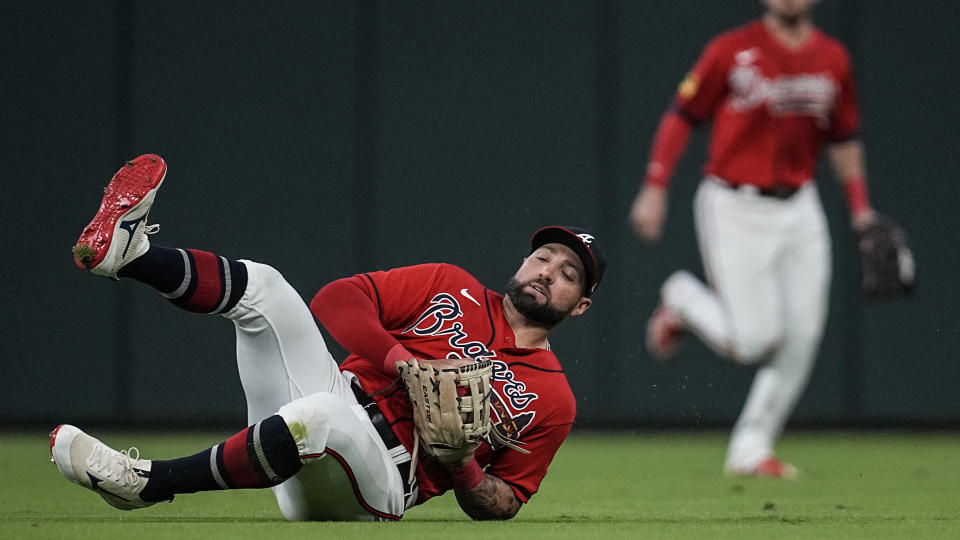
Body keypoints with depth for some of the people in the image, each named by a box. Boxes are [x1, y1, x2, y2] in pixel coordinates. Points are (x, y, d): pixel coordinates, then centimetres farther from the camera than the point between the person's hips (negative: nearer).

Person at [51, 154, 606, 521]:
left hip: (386, 481, -5)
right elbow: (338, 300, 6)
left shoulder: (553, 400, 11)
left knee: (319, 415, -40)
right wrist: (405, 362, -9)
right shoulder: (451, 288, 18)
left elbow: (501, 506, 9)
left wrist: (457, 460, -12)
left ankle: (146, 483, -36)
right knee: (259, 285, -12)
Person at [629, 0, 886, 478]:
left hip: (799, 210, 5)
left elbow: (842, 138, 17)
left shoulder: (832, 58, 7)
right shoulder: (733, 49, -7)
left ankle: (751, 449, 10)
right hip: (735, 209, -5)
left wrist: (860, 207, 10)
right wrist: (654, 187, -10)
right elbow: (682, 116, -3)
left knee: (801, 338, -1)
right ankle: (683, 300, 21)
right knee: (754, 340, -9)